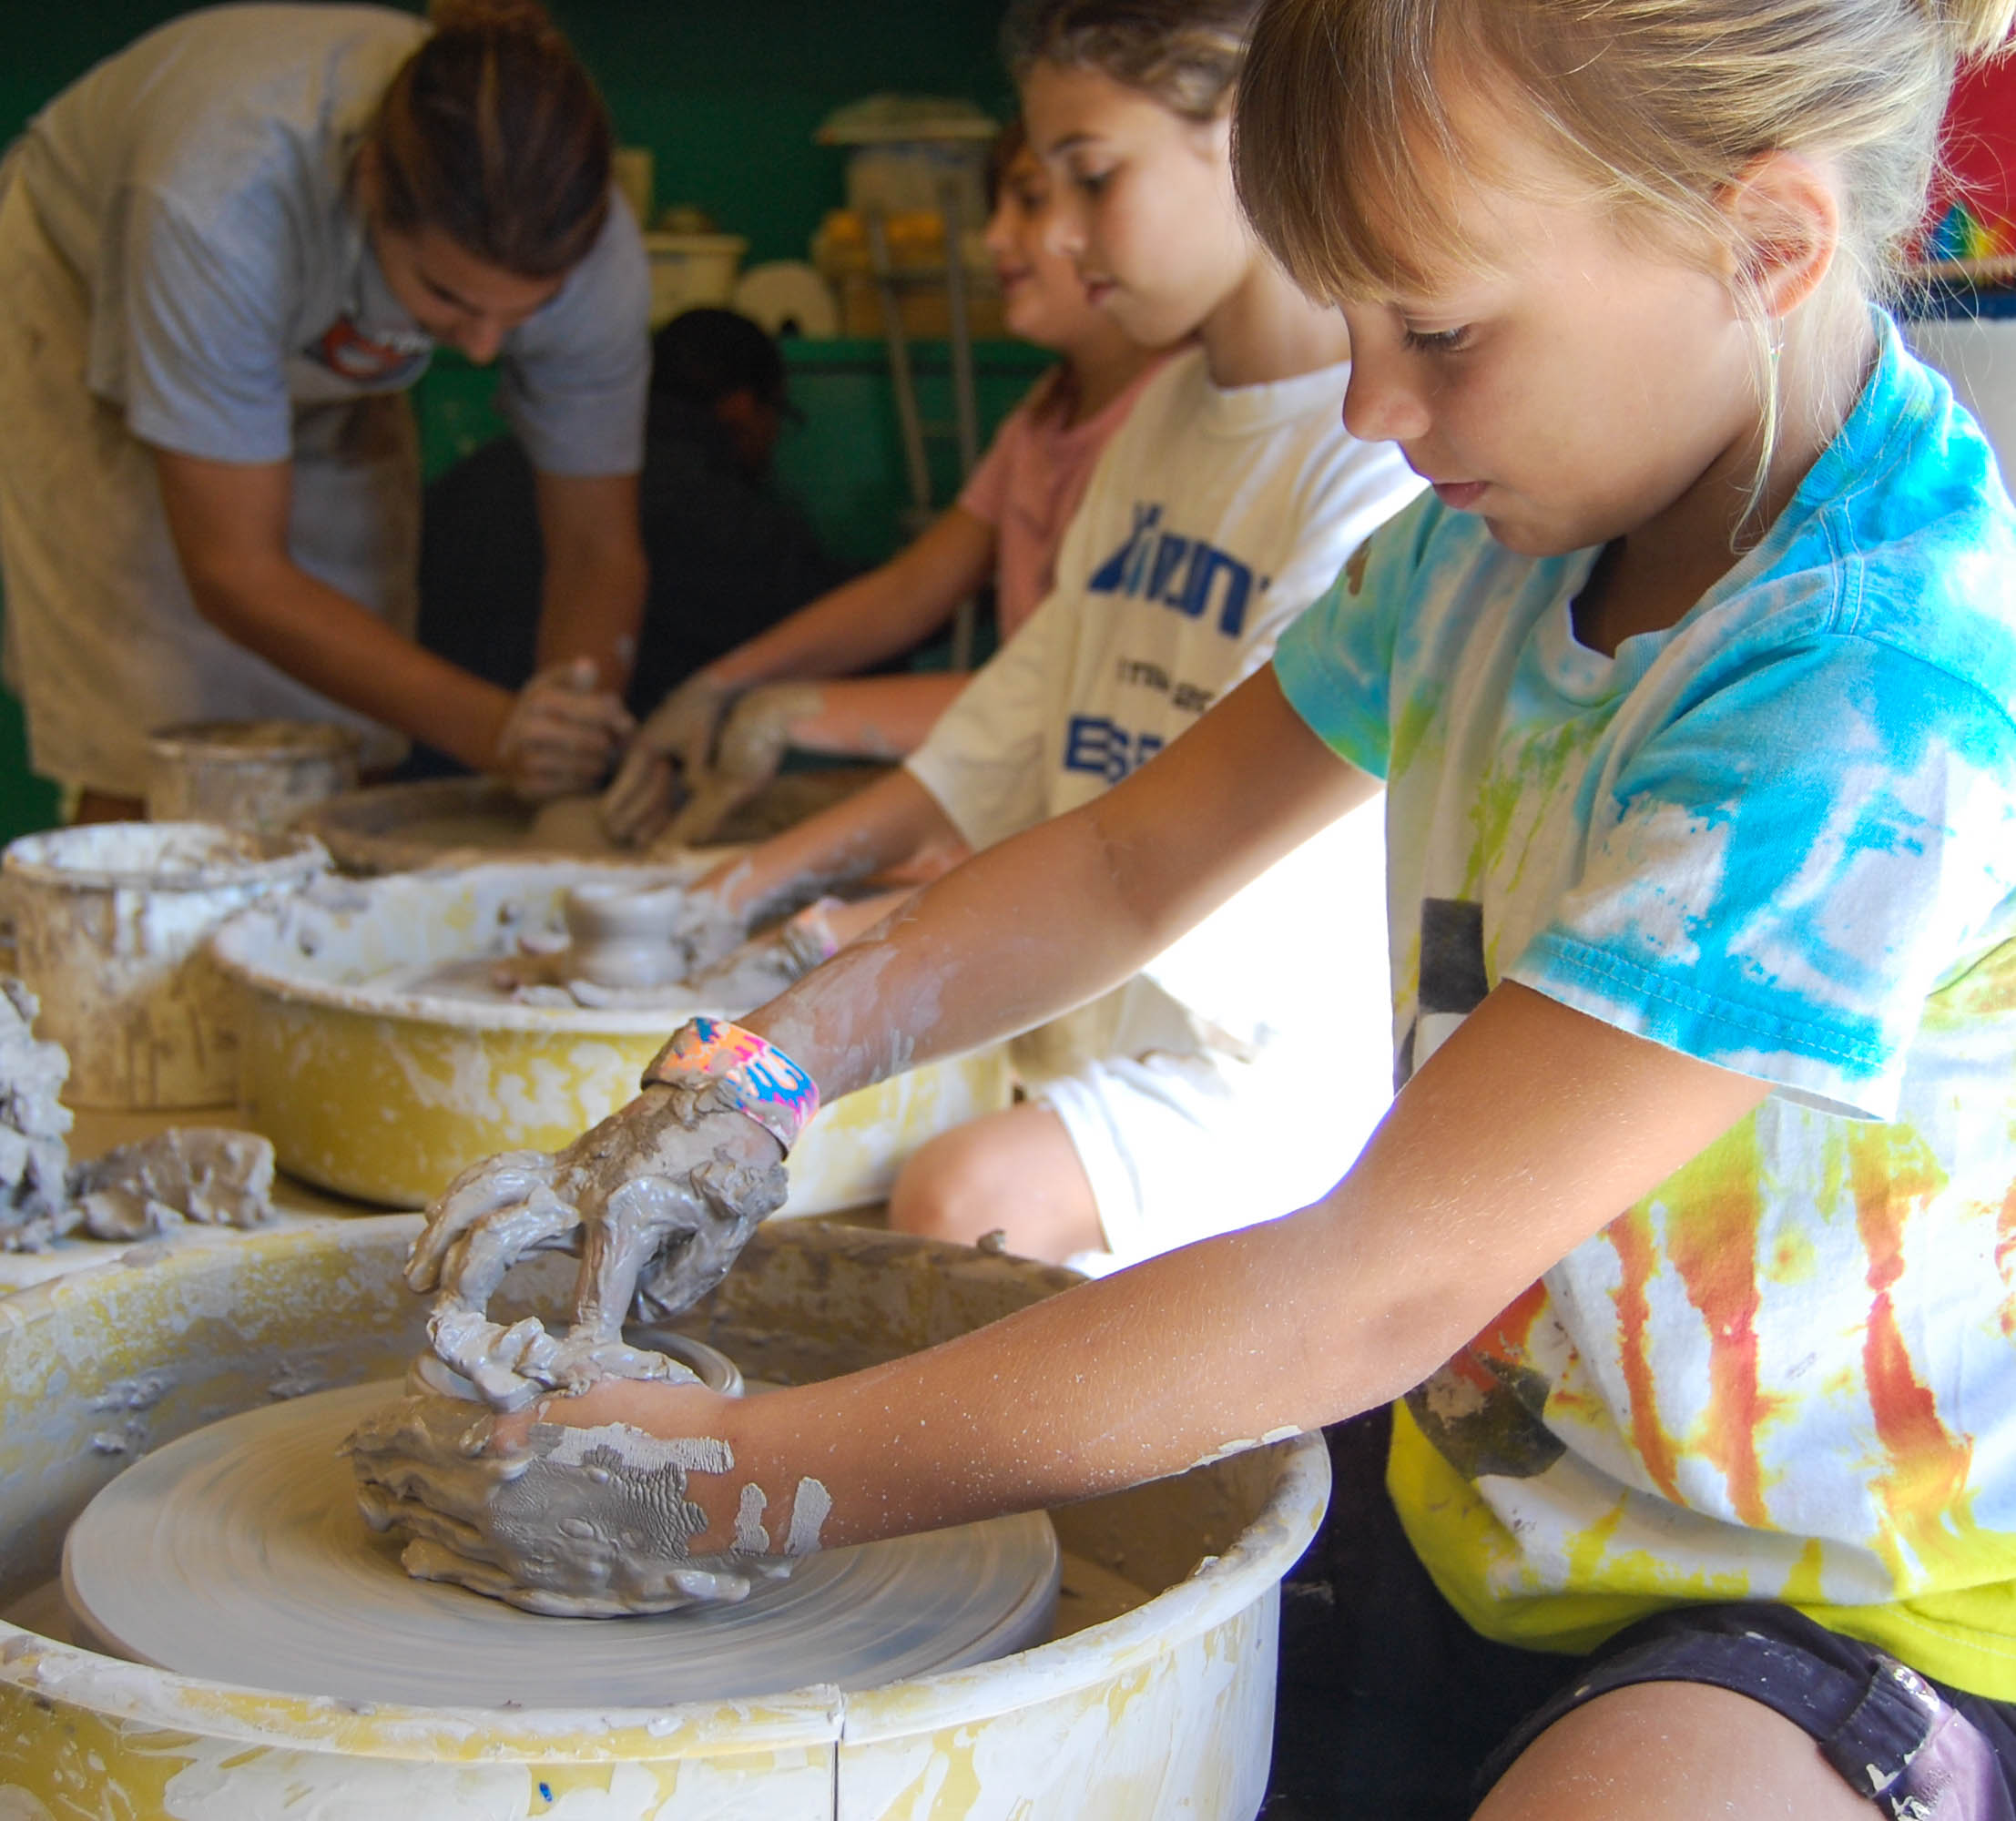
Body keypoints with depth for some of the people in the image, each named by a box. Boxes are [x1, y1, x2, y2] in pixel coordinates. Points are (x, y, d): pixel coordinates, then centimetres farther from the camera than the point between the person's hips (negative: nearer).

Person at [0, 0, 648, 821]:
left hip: (332, 372, 3)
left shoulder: (594, 257, -32)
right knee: (151, 773, -14)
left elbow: (597, 550, -19)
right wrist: (489, 727, -48)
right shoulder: (218, 206, -44)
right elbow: (235, 572, -38)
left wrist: (571, 727, -39)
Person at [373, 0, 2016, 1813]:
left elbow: (1376, 1290, -29)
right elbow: (1132, 860, 8)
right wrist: (752, 1076, -8)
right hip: (1487, 1520, 7)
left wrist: (740, 1477, -26)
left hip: (1866, 1610, -7)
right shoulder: (1497, 539, -1)